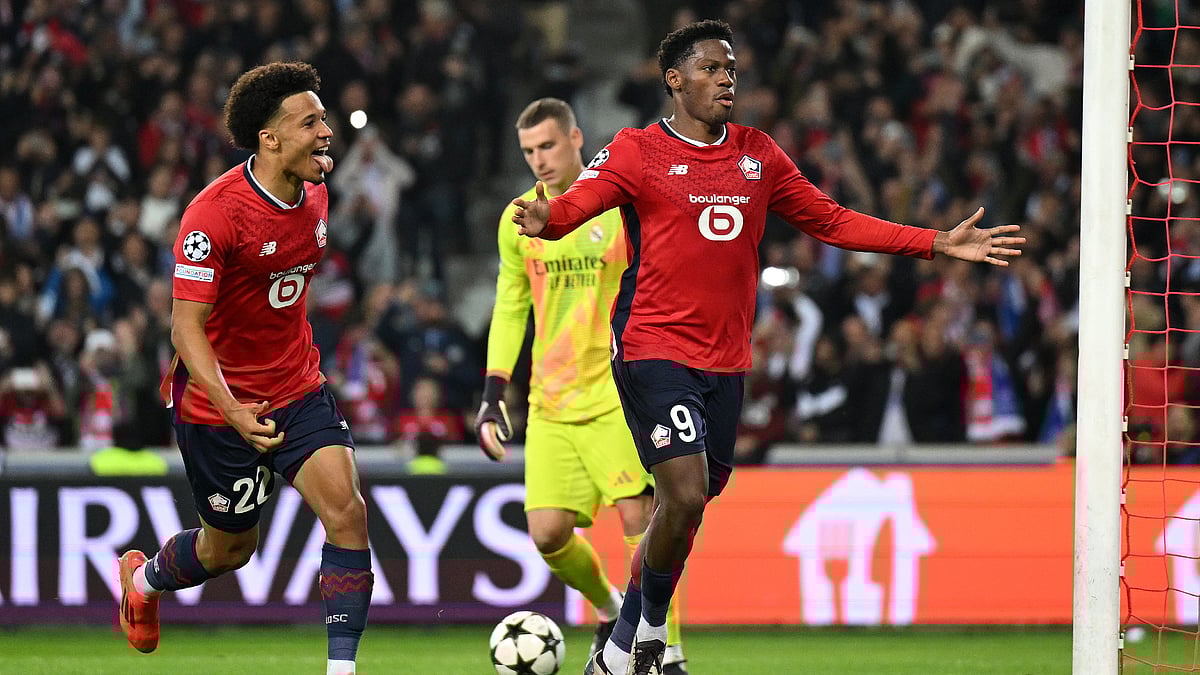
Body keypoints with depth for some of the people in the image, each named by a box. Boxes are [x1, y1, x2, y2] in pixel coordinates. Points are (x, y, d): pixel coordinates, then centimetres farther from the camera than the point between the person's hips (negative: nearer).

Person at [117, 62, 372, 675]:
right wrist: (233, 412, -37)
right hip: (221, 401, -5)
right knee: (229, 550, 12)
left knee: (345, 510, -16)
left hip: (299, 391, 5)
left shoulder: (314, 194, -1)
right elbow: (186, 328, -25)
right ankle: (142, 577, 45)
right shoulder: (214, 213, -24)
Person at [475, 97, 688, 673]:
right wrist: (493, 396, 8)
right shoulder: (519, 219, 7)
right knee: (547, 533, -5)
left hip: (618, 395, -4)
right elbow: (509, 309, 15)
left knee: (639, 520, -14)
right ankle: (608, 611, 23)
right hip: (549, 406, 4)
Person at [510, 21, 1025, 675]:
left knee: (686, 509, 8)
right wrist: (544, 218, -41)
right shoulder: (638, 151, -3)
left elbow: (831, 221, 18)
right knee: (686, 494, -19)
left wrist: (937, 243, 13)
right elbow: (574, 204, -16)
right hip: (654, 350, -5)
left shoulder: (758, 154, 12)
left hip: (726, 362, 5)